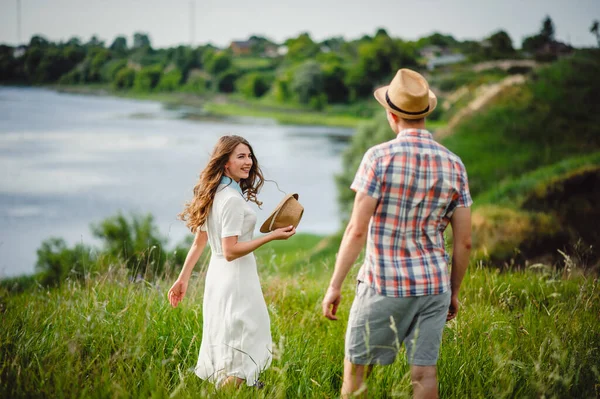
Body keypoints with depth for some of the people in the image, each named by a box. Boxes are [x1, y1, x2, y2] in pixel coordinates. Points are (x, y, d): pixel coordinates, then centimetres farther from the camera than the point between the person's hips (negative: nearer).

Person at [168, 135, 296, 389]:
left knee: (224, 343, 21)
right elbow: (230, 251, -23)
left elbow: (199, 242, 12)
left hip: (218, 274, 10)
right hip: (236, 277, -10)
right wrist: (272, 236, -21)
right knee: (238, 346, -1)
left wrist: (183, 278, 15)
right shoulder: (233, 199, -20)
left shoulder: (214, 194, 8)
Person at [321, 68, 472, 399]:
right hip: (433, 285, 4)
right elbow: (464, 242, 5)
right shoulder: (453, 164, 3)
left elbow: (357, 229, -14)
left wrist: (335, 285, -7)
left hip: (383, 285, -4)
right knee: (424, 372, 7)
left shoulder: (379, 157, -10)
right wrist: (454, 292, 16)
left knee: (356, 369, 9)